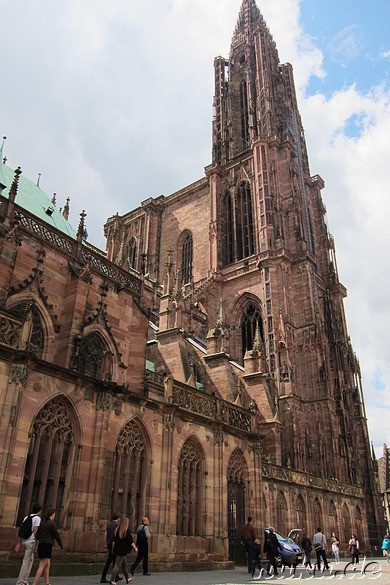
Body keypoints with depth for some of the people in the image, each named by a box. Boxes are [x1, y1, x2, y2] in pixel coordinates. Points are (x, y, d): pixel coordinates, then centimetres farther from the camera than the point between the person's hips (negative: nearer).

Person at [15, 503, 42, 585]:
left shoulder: (26, 517, 14)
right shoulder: (37, 518, -9)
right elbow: (35, 532, -16)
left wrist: (18, 544, 10)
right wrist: (36, 545, -12)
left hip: (24, 541, 8)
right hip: (30, 542, -8)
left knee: (31, 559, 19)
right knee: (26, 562, -3)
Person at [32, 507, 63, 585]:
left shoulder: (42, 523, 11)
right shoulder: (51, 523, -10)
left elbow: (37, 536, 11)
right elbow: (56, 535, -6)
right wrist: (61, 546, 6)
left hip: (41, 545, 8)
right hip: (47, 546, -8)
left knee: (47, 565, 18)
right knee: (41, 566, -7)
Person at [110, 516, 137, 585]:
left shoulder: (117, 530, 5)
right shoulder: (126, 531, -14)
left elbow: (114, 541, 9)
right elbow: (131, 541, -10)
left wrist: (113, 548, 18)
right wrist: (135, 548, 2)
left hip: (117, 549, 7)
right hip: (122, 550, -7)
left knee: (124, 564, 19)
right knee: (117, 565, -3)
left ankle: (127, 578, 30)